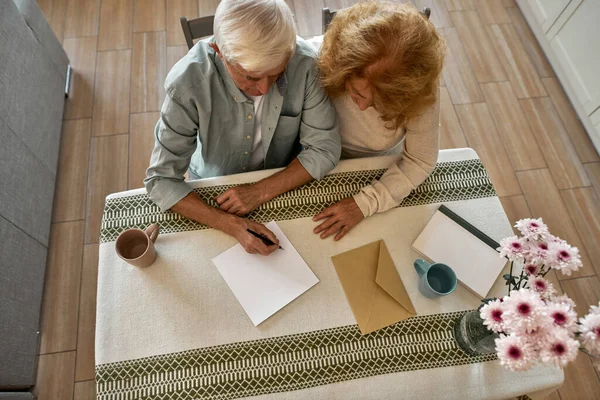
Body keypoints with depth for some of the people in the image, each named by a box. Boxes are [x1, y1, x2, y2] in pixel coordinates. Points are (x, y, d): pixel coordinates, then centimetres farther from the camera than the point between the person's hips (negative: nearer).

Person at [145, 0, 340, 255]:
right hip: (215, 191, 0)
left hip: (286, 184, 1)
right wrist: (230, 224, -35)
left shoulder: (305, 63, -25)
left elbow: (325, 149, -16)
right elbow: (161, 179, -22)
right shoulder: (187, 82, -28)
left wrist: (262, 191, -26)